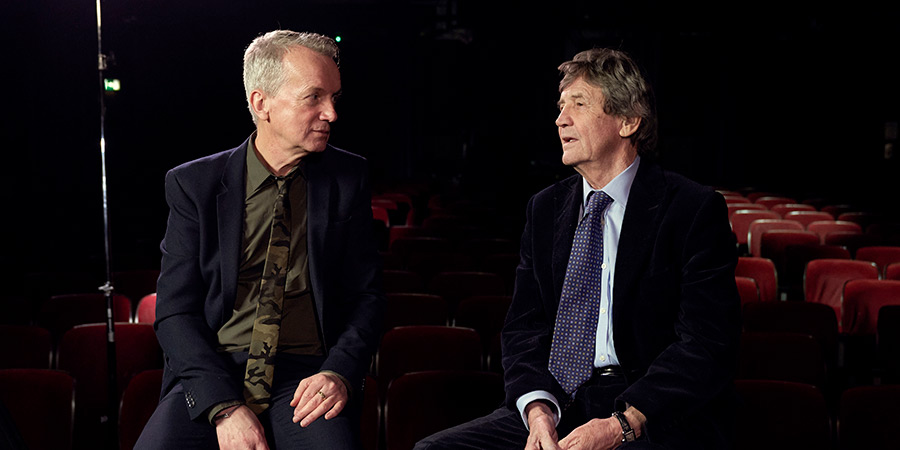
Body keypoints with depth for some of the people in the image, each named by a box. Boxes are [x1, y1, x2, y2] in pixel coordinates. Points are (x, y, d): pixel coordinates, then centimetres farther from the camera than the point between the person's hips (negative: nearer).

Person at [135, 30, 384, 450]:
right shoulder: (194, 184, 3)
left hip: (306, 374, 0)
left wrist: (340, 372, -10)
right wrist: (224, 406, -15)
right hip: (211, 372, 0)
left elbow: (366, 295, 10)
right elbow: (175, 311, -1)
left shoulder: (347, 179, 7)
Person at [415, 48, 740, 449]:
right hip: (559, 405, 5)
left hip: (655, 418, -5)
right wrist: (538, 409, -10)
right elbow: (523, 327, 10)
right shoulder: (545, 209, 13)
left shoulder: (695, 210, -3)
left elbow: (708, 345, -10)